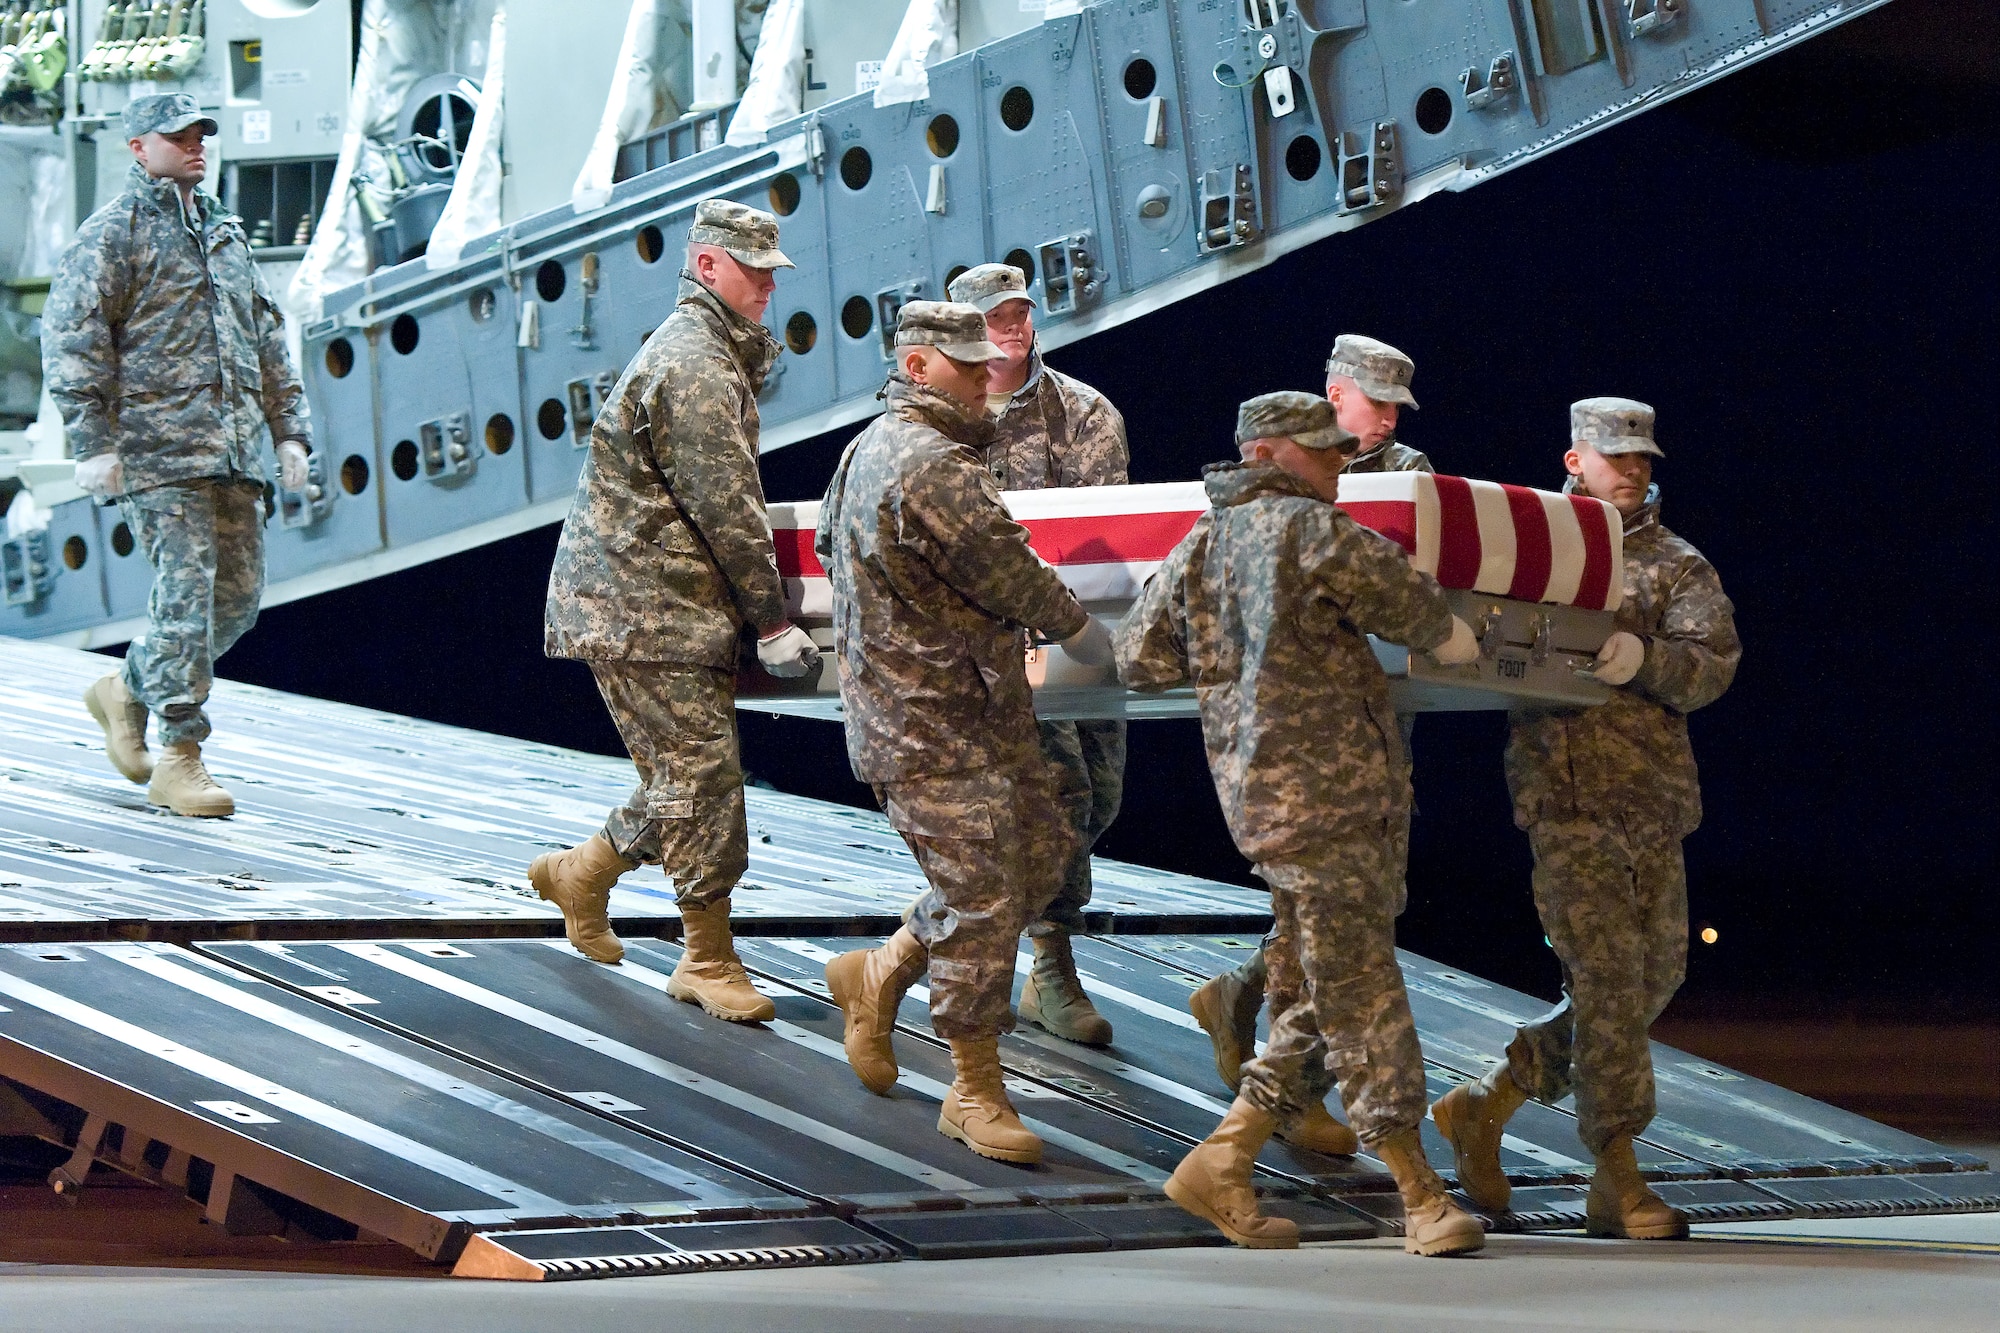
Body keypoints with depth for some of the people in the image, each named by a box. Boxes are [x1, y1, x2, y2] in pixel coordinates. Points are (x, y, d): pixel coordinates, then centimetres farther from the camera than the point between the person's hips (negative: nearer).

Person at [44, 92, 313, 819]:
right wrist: (92, 442, -15)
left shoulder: (225, 232, 21)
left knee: (237, 594, 5)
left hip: (231, 452, 7)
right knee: (186, 592, -11)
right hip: (157, 448, -7)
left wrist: (289, 427, 16)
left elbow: (266, 336, 25)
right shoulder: (112, 233, -1)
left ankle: (129, 690, 25)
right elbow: (71, 337, -8)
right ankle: (179, 758, -6)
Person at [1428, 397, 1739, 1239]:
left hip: (1654, 791, 4)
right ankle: (1616, 1180, -7)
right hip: (1564, 788, -4)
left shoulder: (1678, 567, 13)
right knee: (1608, 973, -11)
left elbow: (1713, 665, -2)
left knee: (1655, 974, 6)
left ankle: (1486, 1103, 19)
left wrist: (1640, 657, -20)